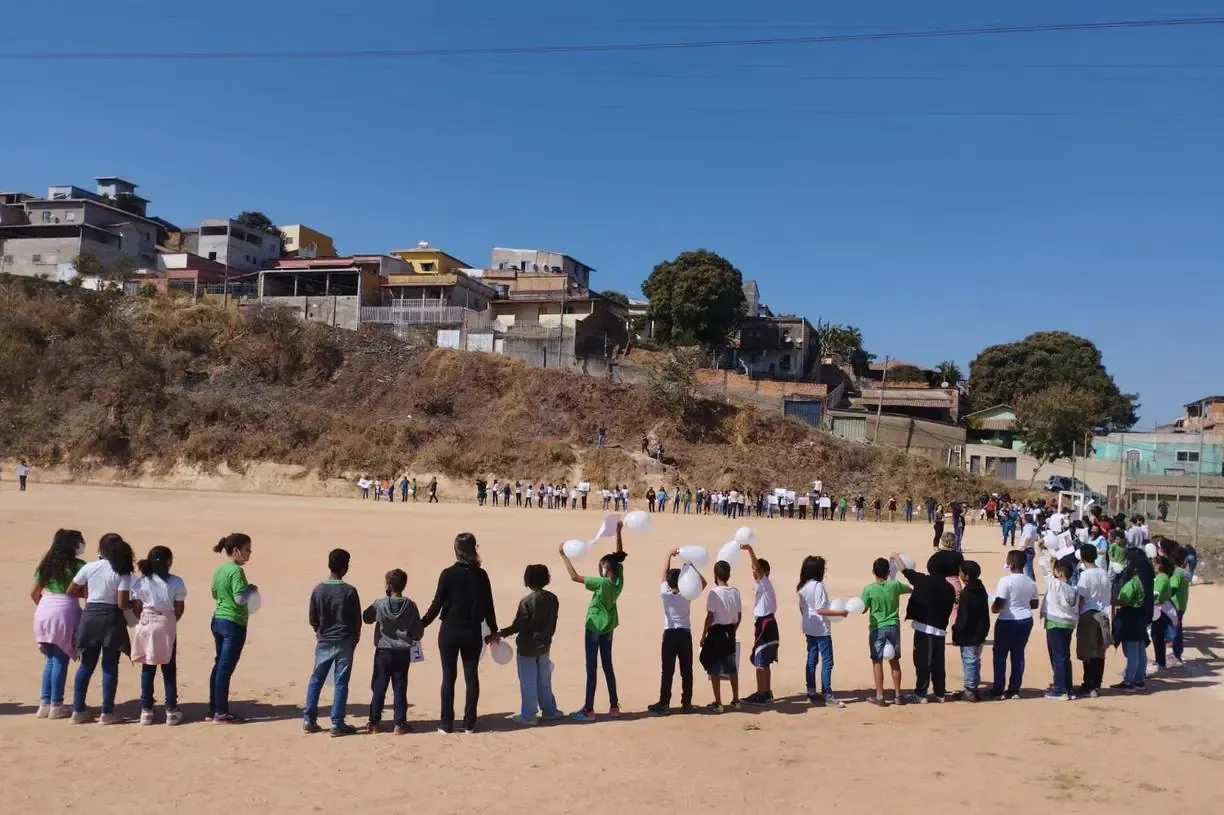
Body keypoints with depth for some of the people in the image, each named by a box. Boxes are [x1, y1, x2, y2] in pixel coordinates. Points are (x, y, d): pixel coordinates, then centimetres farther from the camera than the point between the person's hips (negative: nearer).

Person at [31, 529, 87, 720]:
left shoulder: (46, 564, 14)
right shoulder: (77, 565, -5)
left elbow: (34, 593, 16)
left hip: (44, 611, 6)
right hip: (65, 611, -6)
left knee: (50, 659, 15)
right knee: (61, 660, 1)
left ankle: (45, 703, 16)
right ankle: (56, 706, 5)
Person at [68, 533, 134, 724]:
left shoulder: (89, 568, -1)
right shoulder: (122, 573, -9)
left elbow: (71, 592, 8)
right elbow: (122, 604, -16)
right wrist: (132, 603, 5)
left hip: (90, 616, 3)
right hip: (111, 618, -3)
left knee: (86, 665, 14)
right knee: (110, 666, 4)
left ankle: (78, 711, 17)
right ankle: (107, 713, 6)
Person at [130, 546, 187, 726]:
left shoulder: (141, 582, -1)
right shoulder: (176, 582, -6)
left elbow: (136, 608, 0)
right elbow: (180, 609, -2)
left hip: (146, 625, 2)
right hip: (167, 625, -2)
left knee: (147, 669, 10)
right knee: (169, 669, 7)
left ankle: (146, 710, 11)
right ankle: (171, 710, 9)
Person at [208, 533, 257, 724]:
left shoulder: (219, 570, 10)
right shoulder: (236, 571, -18)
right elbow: (240, 598, -24)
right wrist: (251, 590, -6)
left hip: (218, 620, 9)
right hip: (233, 624, -9)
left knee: (218, 665, 15)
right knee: (225, 668, -2)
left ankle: (213, 710, 21)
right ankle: (221, 713, 4)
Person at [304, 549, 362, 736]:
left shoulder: (318, 590, -3)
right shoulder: (349, 591, -12)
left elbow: (312, 619, 4)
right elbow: (357, 619, -6)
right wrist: (355, 637, 11)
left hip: (323, 642, 3)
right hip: (344, 642, -3)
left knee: (316, 680, 14)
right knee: (340, 683, 1)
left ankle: (309, 720, 16)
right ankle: (337, 724, 4)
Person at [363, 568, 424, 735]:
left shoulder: (379, 604, -11)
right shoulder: (410, 606, -8)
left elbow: (366, 618, 9)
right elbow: (419, 632, -3)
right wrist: (412, 638, 19)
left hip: (383, 652, -1)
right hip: (403, 653, 1)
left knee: (378, 687, 10)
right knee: (400, 688, 7)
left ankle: (374, 722, 15)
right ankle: (399, 724, 9)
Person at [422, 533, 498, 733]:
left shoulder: (448, 574, -10)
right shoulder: (481, 575, -3)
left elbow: (437, 604, -8)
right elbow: (488, 605, 2)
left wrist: (421, 625, 3)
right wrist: (493, 630, 14)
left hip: (449, 632, -1)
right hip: (472, 633, 2)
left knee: (448, 677, 6)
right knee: (471, 676, 8)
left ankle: (446, 723, 10)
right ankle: (469, 723, 12)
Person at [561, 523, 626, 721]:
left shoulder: (602, 583, -24)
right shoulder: (619, 581, -6)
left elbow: (575, 577, -23)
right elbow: (618, 557, 5)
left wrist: (564, 555, -17)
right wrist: (618, 532, 8)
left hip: (594, 627, -7)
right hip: (608, 628, 7)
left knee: (591, 668, -1)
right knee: (608, 667, 14)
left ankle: (588, 710, 4)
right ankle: (614, 707, 17)